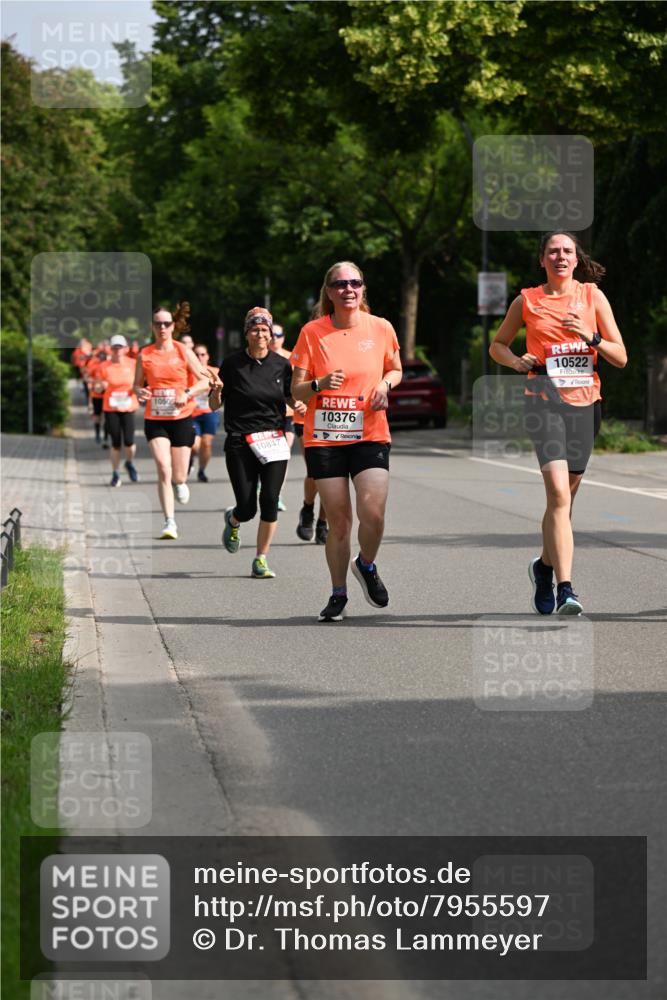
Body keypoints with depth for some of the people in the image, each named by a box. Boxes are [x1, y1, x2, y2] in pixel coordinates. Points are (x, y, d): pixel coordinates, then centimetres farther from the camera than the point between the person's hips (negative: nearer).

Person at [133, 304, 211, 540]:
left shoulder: (183, 352, -1)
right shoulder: (144, 355, 2)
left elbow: (205, 380, 1)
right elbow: (137, 384, 11)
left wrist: (187, 393, -15)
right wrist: (140, 392, -11)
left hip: (181, 418, 0)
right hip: (154, 420, 0)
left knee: (178, 476, 3)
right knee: (163, 470, -16)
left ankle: (180, 482, 43)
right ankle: (169, 523, -13)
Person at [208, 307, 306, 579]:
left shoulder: (281, 365, 5)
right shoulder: (233, 364, -2)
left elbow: (289, 396, 18)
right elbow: (215, 405, 2)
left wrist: (299, 405, -4)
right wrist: (216, 391, -19)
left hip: (273, 441, 2)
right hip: (240, 443, -2)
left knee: (270, 501, -9)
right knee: (247, 508, -4)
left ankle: (261, 561, 4)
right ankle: (233, 519, 35)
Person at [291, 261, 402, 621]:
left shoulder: (380, 328, 2)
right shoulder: (312, 332, -2)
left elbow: (395, 368, 19)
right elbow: (296, 390, 0)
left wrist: (385, 383, -3)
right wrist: (320, 385, -21)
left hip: (370, 434, 0)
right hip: (324, 438, 0)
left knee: (373, 511, -15)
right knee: (338, 519, 0)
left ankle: (366, 566, 16)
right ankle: (338, 594, 17)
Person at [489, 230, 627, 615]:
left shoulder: (593, 296, 6)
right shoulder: (527, 301, 5)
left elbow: (621, 357, 4)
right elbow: (497, 345, 18)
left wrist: (591, 338, -14)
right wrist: (517, 362, -3)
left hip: (585, 403, 3)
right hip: (545, 401, -3)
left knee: (565, 498, 13)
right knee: (558, 493, -19)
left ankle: (545, 566, 38)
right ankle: (565, 588, -26)